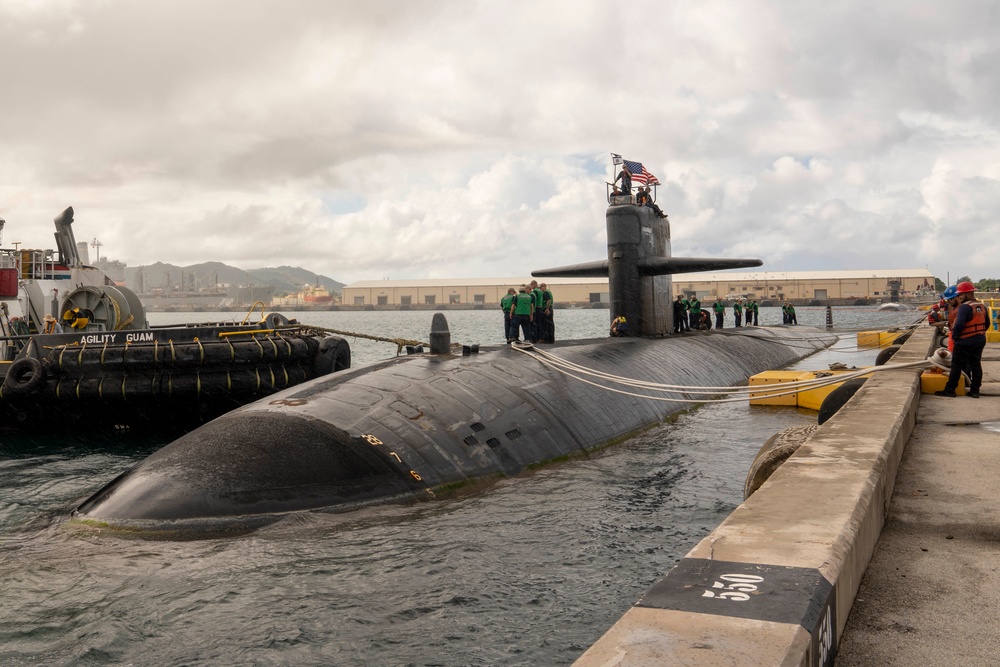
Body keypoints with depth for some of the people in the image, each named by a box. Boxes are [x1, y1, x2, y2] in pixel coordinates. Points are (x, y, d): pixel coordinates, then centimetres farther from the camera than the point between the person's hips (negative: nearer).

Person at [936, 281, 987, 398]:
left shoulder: (965, 307, -19)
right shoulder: (982, 306, 9)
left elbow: (959, 325, -26)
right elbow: (987, 324, 18)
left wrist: (954, 337, -12)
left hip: (965, 342, -8)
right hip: (980, 341, 8)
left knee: (956, 366, -1)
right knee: (976, 365, 11)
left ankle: (950, 390, 2)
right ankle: (975, 391, 13)